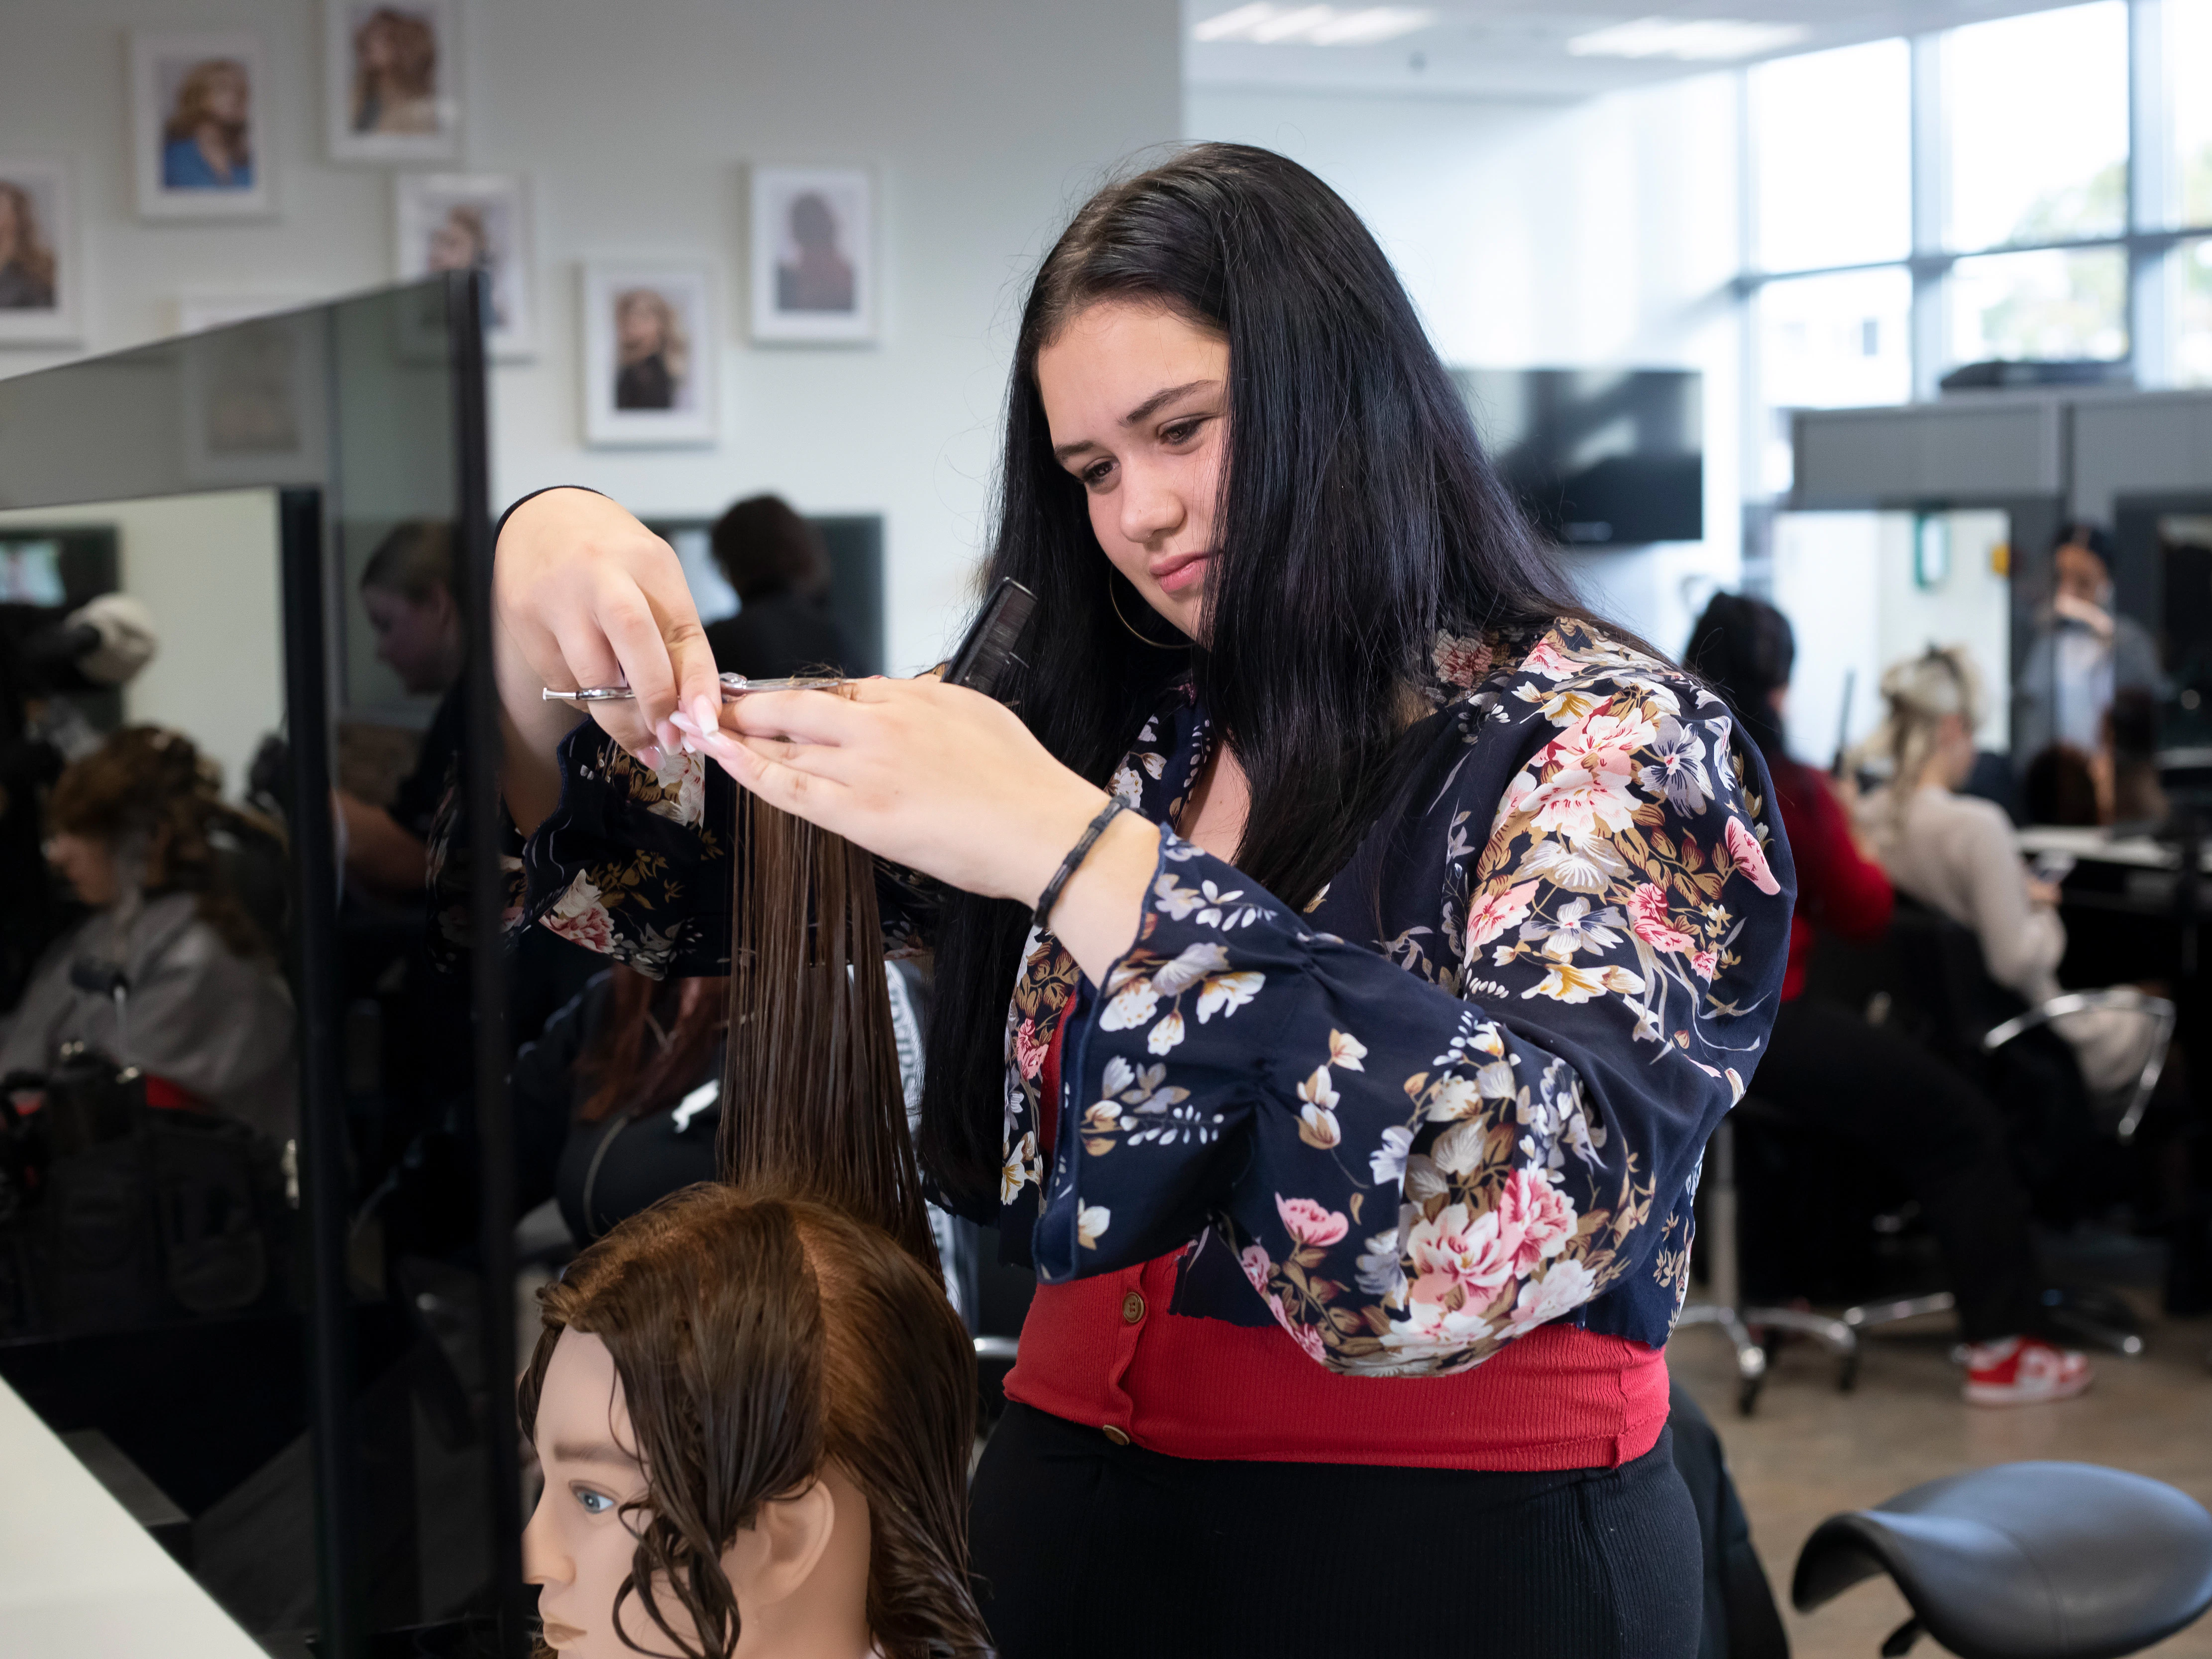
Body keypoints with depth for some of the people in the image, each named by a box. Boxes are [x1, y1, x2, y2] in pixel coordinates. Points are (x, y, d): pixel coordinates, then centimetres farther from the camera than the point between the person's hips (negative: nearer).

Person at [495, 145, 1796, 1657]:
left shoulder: (1612, 750, -11)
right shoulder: (1096, 728, 4)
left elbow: (1525, 1204, -29)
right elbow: (643, 869, 8)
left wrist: (1078, 853, -30)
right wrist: (546, 577, -12)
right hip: (1071, 1518, 5)